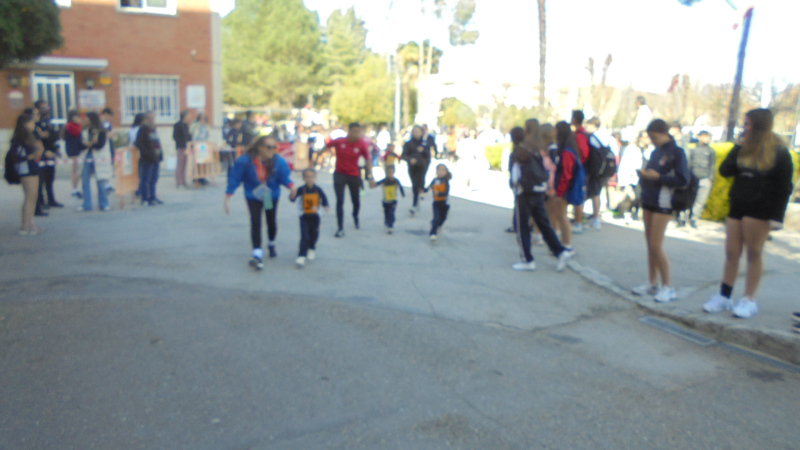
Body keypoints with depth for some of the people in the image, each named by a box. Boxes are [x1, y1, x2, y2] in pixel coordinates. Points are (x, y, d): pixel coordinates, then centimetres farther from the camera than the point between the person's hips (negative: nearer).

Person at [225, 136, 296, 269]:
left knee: (271, 222, 13)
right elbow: (234, 179, -18)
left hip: (271, 196, 2)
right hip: (253, 197, -2)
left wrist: (291, 186, -37)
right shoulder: (244, 161, -23)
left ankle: (272, 246, 43)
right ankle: (258, 255, -19)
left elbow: (284, 177, -14)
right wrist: (227, 198, -21)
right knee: (255, 222, -17)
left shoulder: (278, 161, -19)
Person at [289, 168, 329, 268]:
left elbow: (324, 198, -10)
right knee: (304, 237, -10)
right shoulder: (301, 189, -13)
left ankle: (312, 249, 46)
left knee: (314, 235, 17)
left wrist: (326, 206, -30)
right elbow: (293, 198, -23)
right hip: (304, 216, -2)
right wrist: (292, 196, -47)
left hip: (315, 216, 3)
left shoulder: (318, 190, -7)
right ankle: (301, 257, -9)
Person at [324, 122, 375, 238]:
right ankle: (340, 228, 2)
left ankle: (355, 216, 45)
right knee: (340, 201, -8)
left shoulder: (362, 145, -12)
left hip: (354, 175, 1)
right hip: (339, 174, -1)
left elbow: (368, 160, -6)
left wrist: (370, 176, -16)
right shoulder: (338, 141, -12)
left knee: (356, 201, 9)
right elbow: (325, 148, 3)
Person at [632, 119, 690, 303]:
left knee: (656, 245, -7)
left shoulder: (677, 153, -7)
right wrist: (644, 175, -2)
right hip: (649, 201, 7)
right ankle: (652, 283, 17)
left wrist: (658, 177, -19)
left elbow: (683, 180, -12)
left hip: (663, 203, -7)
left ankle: (668, 286, 3)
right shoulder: (655, 152, 14)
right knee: (650, 243, 9)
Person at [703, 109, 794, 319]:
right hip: (737, 207, 5)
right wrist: (738, 148, -6)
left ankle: (749, 300, 9)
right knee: (731, 253, 6)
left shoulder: (779, 152, -4)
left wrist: (777, 216, -13)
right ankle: (724, 296, 12)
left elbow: (784, 187, -7)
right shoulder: (744, 148, 12)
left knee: (754, 254, 1)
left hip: (759, 210, -5)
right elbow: (725, 170, 1)